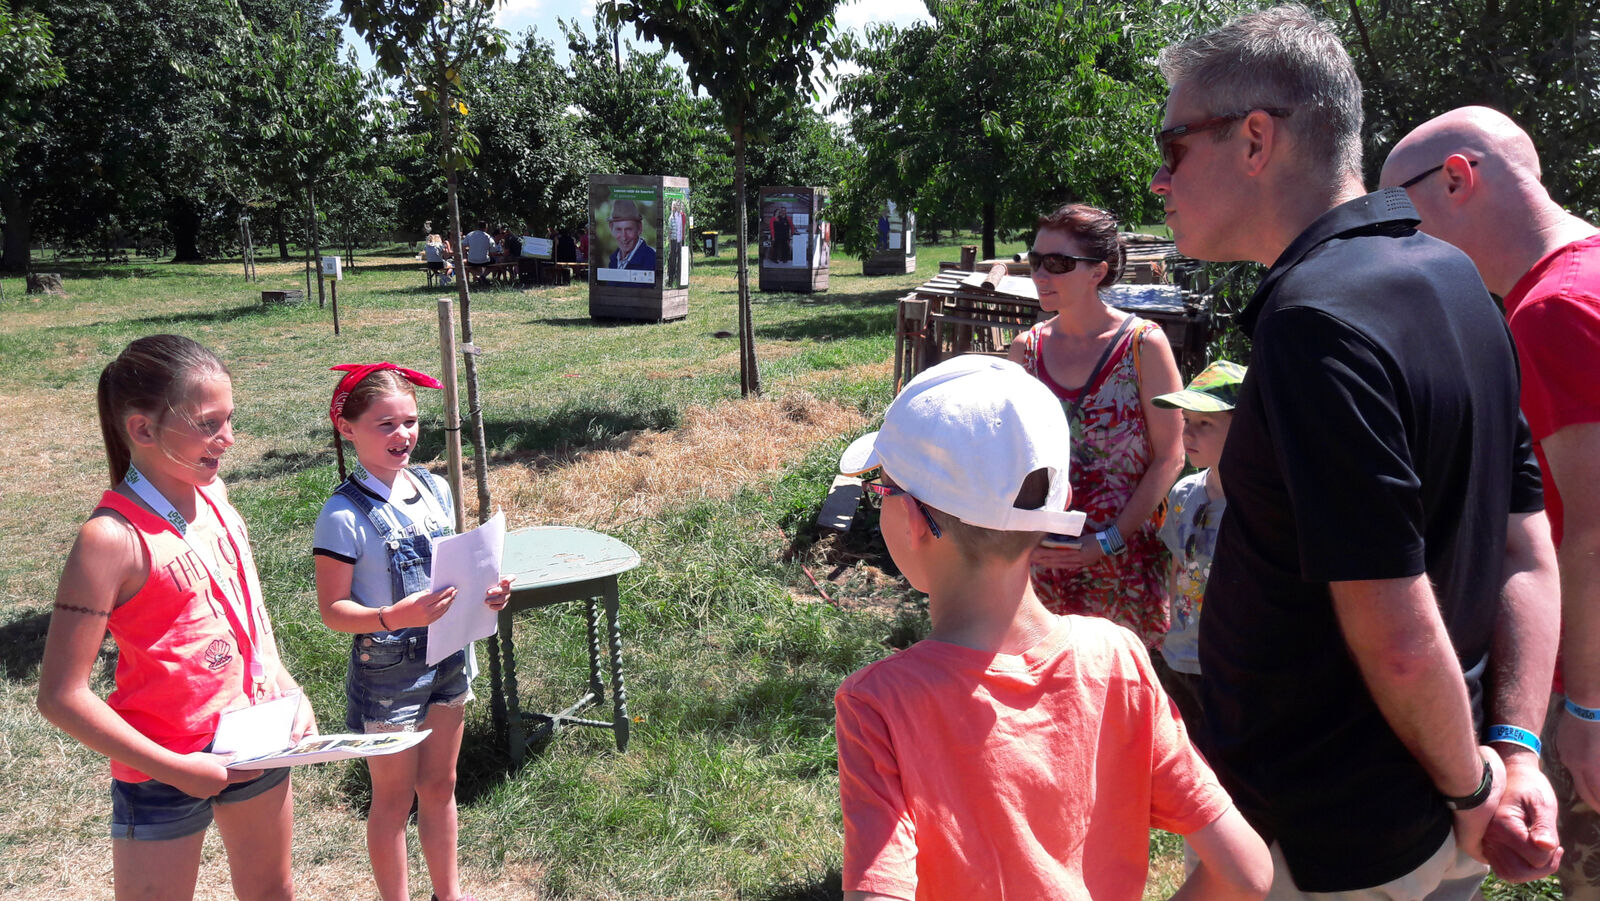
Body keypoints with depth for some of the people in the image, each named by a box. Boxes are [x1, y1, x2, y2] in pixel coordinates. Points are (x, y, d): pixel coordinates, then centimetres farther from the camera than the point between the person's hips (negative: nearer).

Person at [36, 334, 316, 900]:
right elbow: (62, 696, -21)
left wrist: (289, 691, 2)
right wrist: (175, 769, -20)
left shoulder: (212, 494, -1)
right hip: (167, 771, -7)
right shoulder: (113, 538, -22)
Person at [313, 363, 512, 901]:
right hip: (387, 674, -6)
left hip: (446, 661, 6)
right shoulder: (344, 515, -19)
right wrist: (393, 617, -34)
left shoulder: (435, 488, 0)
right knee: (394, 799, 11)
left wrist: (483, 593, -7)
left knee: (440, 786, 21)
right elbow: (333, 610, -17)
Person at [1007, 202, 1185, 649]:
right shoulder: (1027, 348, 3)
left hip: (1127, 557, -3)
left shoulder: (1144, 344, -9)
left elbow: (1170, 456, -9)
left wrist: (1110, 540, -14)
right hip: (1044, 557, 3)